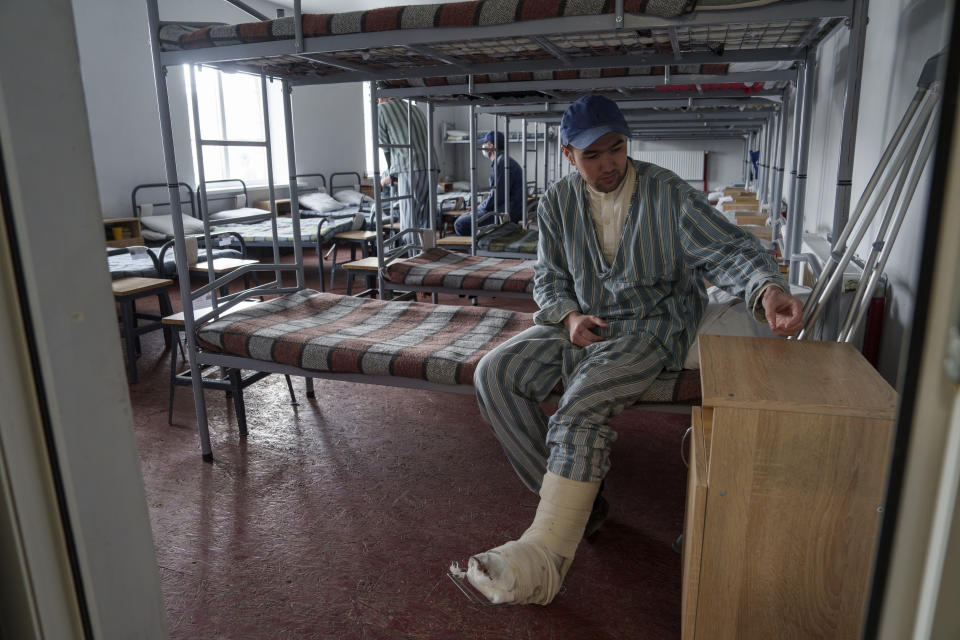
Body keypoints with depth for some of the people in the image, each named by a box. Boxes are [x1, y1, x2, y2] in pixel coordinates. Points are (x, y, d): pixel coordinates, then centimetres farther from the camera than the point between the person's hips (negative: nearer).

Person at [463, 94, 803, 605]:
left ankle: (544, 555, -25)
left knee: (581, 406, -31)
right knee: (493, 374, -12)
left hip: (651, 328, -5)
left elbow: (730, 249, -13)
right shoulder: (557, 204, 4)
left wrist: (769, 290, -35)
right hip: (581, 324, 6)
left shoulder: (668, 194, -7)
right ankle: (576, 501, -7)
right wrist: (569, 316, -11)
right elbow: (549, 280, 11)